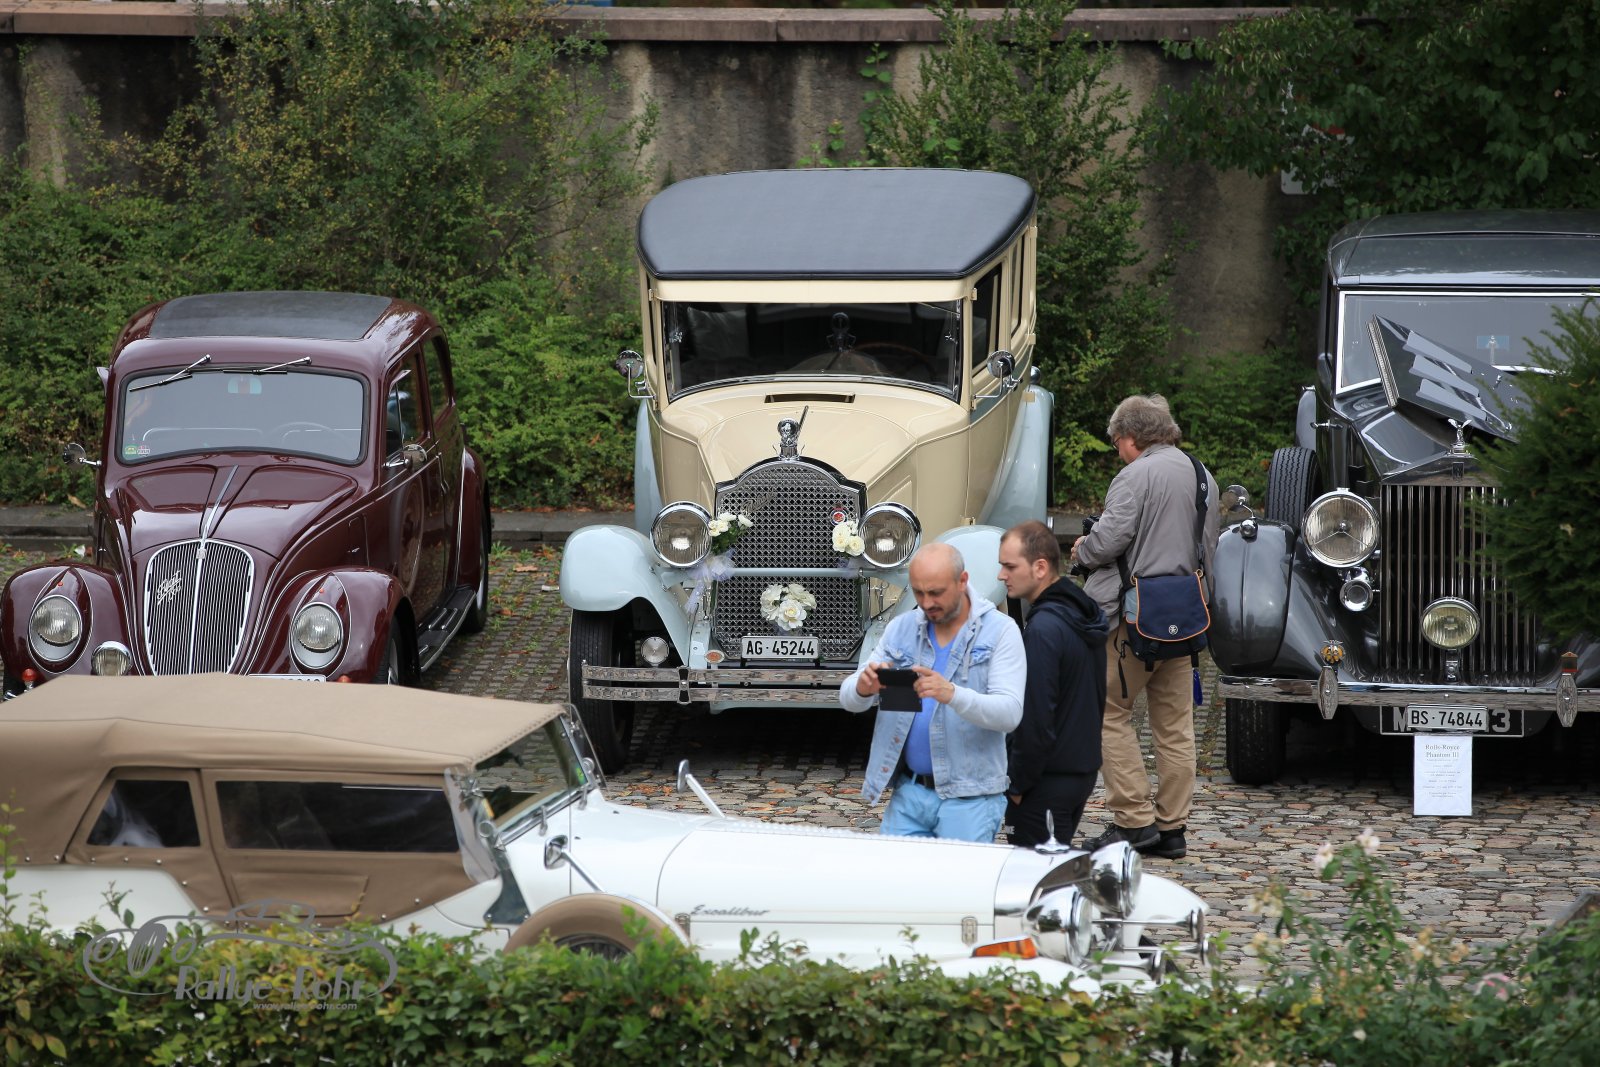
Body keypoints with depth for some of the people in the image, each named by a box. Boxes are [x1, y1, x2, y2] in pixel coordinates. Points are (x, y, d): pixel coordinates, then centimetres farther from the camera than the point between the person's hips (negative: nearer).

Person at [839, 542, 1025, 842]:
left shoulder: (1000, 631, -4)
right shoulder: (900, 629, 8)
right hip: (908, 791, 4)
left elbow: (1010, 713, -15)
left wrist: (952, 694, -32)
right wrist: (862, 688, -21)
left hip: (968, 799, -4)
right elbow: (848, 699, 5)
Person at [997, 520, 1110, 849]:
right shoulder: (1085, 615, 10)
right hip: (1084, 769, 10)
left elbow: (1036, 719, -22)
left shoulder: (1043, 630, -21)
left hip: (1049, 781, -10)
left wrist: (1017, 784, -12)